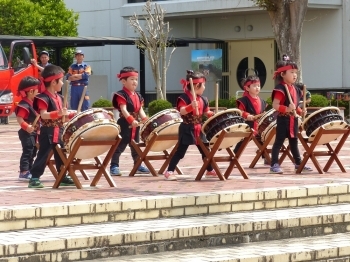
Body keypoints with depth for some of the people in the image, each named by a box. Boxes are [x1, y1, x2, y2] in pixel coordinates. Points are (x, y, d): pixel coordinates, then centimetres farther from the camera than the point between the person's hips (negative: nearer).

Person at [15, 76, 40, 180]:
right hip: (27, 133, -10)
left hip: (32, 133, 10)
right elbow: (19, 118, -28)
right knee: (27, 152, -9)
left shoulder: (31, 102, 12)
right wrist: (27, 127, -35)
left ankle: (29, 171, 23)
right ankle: (24, 172, -8)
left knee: (32, 152, 15)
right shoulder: (24, 105, -20)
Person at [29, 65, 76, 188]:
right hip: (47, 133, -8)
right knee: (43, 155, -8)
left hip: (59, 132, 8)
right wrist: (58, 113, -39)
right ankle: (34, 178, -6)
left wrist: (73, 115, 8)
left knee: (61, 155, 13)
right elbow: (43, 115, -28)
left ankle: (63, 177, 22)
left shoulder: (59, 97, 13)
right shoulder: (43, 98, -16)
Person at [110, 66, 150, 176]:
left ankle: (138, 165, 25)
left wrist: (145, 119, -8)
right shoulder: (121, 95, -12)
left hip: (135, 124, 8)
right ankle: (114, 166, -4)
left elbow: (140, 110, 11)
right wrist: (131, 120, -34)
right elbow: (123, 109, -23)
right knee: (120, 145, -7)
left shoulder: (137, 95, 13)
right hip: (124, 124, -8)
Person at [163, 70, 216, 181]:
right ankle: (169, 171, -3)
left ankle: (210, 171, 28)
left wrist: (212, 114, -2)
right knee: (180, 151, -7)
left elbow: (206, 112, 19)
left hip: (199, 130, 7)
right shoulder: (184, 97, -15)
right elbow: (182, 111, -28)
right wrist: (191, 106, -44)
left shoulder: (203, 99, 10)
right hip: (187, 130, -7)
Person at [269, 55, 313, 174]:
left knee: (294, 141, 17)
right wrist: (287, 109, -32)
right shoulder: (280, 89, -15)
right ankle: (274, 165, -3)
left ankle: (298, 163, 26)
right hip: (283, 119, -8)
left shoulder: (295, 89, 12)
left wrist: (301, 111, 5)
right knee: (279, 142, -5)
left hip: (293, 120, 8)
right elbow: (275, 105, -21)